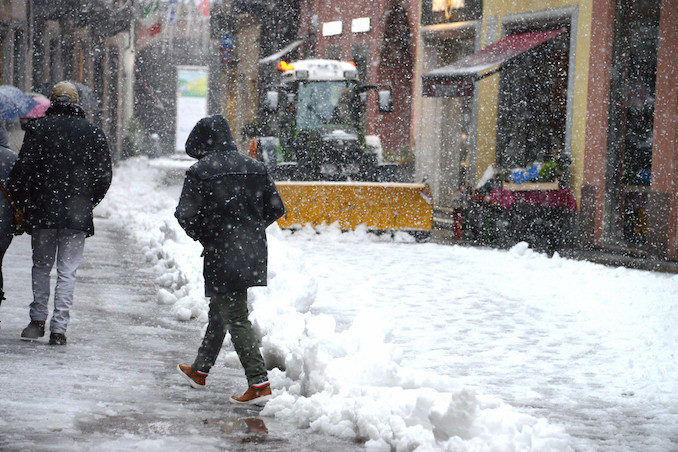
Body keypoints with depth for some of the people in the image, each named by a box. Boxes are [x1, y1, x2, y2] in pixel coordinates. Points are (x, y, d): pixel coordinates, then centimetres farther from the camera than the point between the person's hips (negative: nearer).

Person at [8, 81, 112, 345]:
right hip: (77, 215, 0)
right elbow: (104, 176, 5)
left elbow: (23, 170, -5)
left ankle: (38, 319, 12)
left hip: (42, 212, 0)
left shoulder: (38, 128, -1)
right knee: (67, 271, 3)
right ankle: (58, 329, -1)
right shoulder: (93, 133, 3)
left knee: (41, 266, 16)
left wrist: (20, 202, 6)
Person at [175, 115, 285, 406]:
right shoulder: (254, 168, 7)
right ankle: (200, 370, 36)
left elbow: (185, 214, -13)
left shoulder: (199, 172, -9)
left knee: (236, 318, -6)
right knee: (219, 311, 21)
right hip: (253, 251, 7)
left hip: (221, 254, -7)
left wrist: (202, 236, 5)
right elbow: (276, 209, 9)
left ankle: (259, 383, -14)